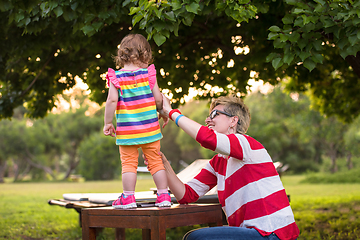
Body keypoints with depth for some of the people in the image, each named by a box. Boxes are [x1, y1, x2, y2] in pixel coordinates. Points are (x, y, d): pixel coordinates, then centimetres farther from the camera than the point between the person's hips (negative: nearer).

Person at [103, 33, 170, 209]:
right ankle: (163, 196, 12)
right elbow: (158, 98, -1)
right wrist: (163, 113, 17)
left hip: (126, 129, -1)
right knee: (155, 161, 9)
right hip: (149, 127, 1)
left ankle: (128, 198, 7)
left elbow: (112, 100, -10)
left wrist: (107, 123, -1)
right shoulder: (148, 74, -1)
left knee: (128, 163, 6)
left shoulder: (116, 77, -3)